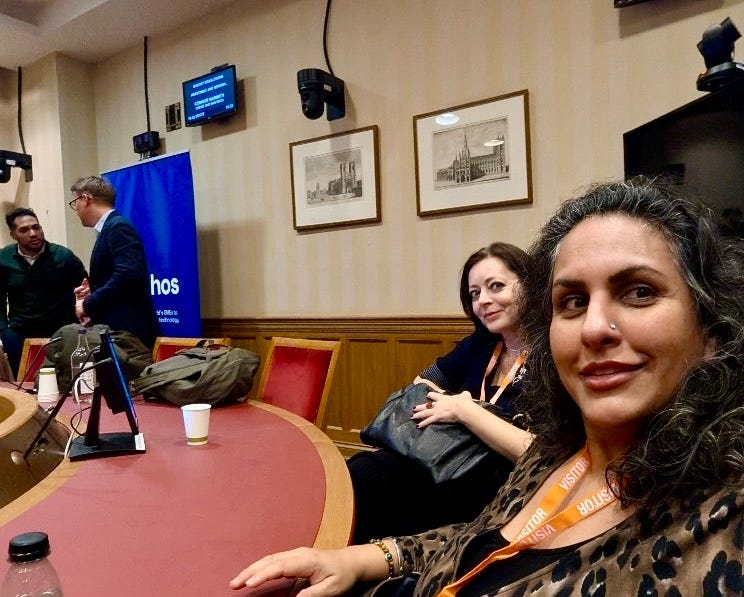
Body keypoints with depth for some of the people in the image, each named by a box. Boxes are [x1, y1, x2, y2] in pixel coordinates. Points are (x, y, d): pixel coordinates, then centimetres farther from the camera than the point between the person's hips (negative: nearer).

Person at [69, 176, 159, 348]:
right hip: (116, 328, 9)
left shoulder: (118, 226, -11)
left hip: (127, 329, -9)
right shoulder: (110, 228, 18)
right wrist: (93, 291, 7)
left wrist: (88, 304, -13)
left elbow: (128, 275, -23)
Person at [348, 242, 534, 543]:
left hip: (499, 498, -5)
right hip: (451, 470, 6)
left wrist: (464, 410, -18)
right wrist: (440, 402, -5)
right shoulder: (480, 345, 7)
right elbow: (421, 383, 17)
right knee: (358, 477, -17)